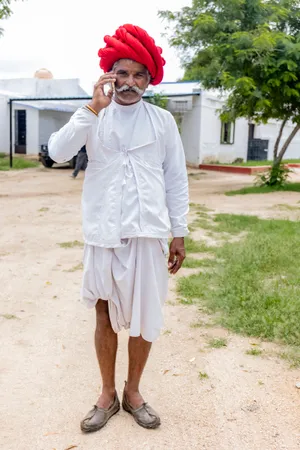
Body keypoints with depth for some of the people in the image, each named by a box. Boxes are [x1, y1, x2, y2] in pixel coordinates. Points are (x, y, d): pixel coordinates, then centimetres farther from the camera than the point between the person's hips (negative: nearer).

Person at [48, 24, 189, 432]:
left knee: (146, 317, 8)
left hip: (149, 233, 1)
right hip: (103, 234, 0)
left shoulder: (163, 120, 6)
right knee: (106, 316, 10)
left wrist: (179, 233, 3)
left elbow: (176, 180, 7)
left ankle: (133, 392, 29)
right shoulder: (93, 116, 5)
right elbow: (58, 152, -11)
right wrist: (93, 109, -18)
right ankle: (108, 395, 28)